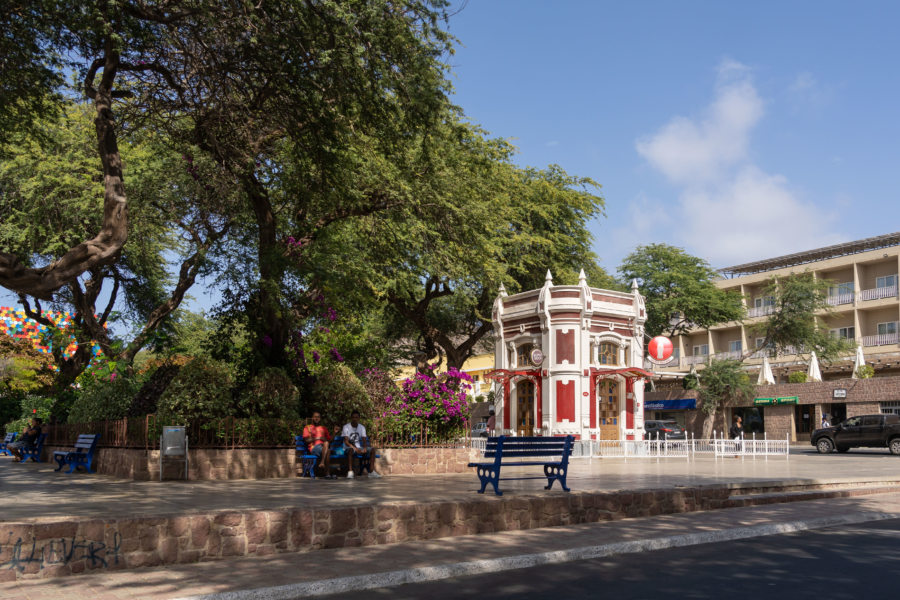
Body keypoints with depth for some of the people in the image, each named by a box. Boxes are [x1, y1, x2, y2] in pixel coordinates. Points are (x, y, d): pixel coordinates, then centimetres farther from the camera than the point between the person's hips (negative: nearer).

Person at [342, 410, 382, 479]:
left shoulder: (362, 427, 7)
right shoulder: (346, 427, -7)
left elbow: (364, 439, -1)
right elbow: (346, 441, -16)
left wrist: (364, 447, -24)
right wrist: (354, 448, -32)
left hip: (359, 448, 5)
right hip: (349, 447, -5)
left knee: (372, 449, -17)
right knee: (350, 450, -40)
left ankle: (371, 471, -22)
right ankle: (350, 471, -44)